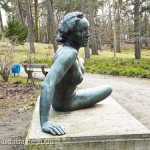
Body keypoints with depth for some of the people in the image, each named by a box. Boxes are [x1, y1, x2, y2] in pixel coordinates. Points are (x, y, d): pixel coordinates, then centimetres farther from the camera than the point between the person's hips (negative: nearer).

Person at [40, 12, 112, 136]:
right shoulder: (69, 53, -40)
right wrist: (44, 122, -54)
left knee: (81, 61, 33)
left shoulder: (66, 48, -11)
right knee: (108, 89, 8)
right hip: (65, 104, -8)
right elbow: (47, 85, -50)